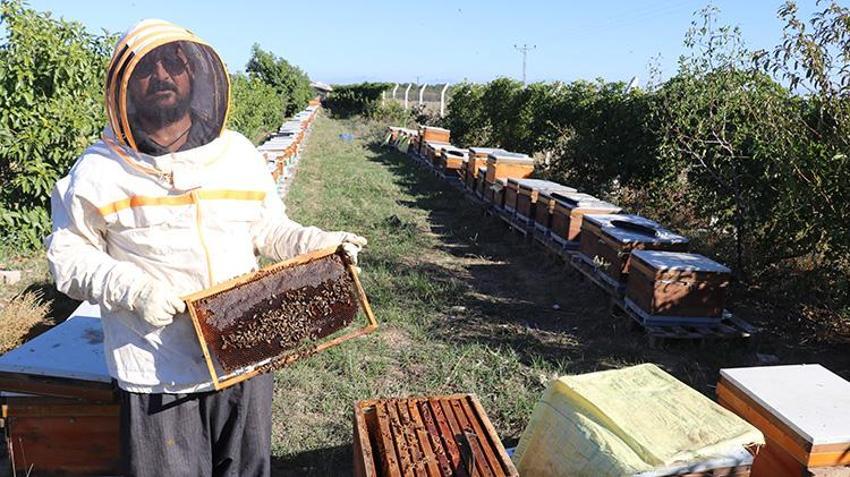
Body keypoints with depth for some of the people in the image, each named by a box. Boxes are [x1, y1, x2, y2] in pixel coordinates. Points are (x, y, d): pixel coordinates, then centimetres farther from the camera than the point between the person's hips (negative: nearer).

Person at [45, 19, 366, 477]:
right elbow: (67, 255, -1)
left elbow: (268, 228, 12)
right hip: (156, 373, -2)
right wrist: (133, 289, -17)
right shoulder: (99, 169, -5)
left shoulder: (239, 153, 3)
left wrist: (318, 242, -5)